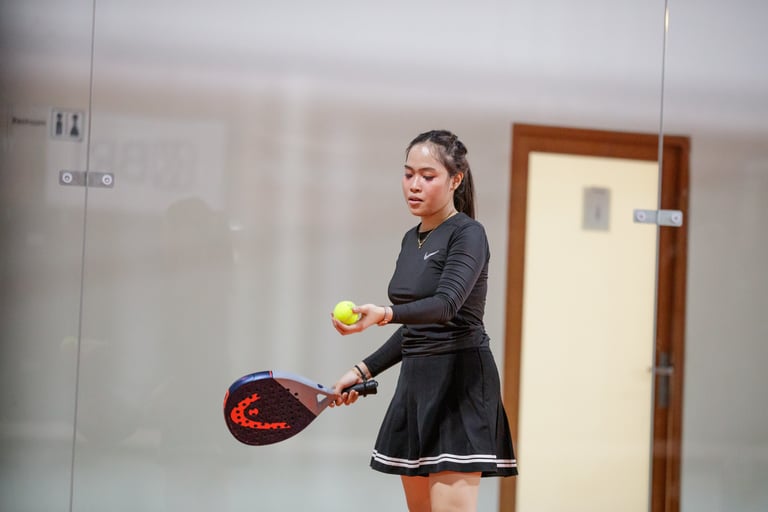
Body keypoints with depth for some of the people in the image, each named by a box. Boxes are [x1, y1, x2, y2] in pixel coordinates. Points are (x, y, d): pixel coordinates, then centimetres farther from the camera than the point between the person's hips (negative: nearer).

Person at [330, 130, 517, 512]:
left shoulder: (468, 234, -11)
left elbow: (446, 304, -29)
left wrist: (384, 315, -45)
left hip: (459, 383, -8)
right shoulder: (411, 240, 14)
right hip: (416, 381, 8)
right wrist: (364, 370, 17)